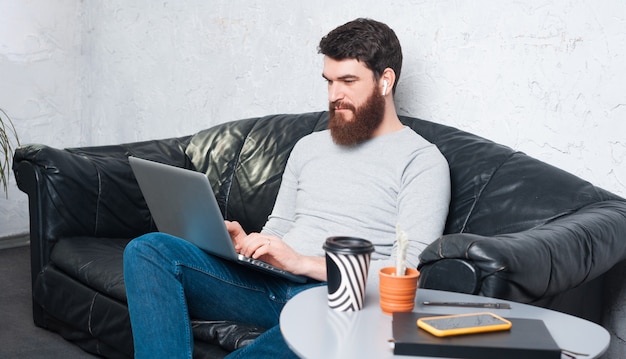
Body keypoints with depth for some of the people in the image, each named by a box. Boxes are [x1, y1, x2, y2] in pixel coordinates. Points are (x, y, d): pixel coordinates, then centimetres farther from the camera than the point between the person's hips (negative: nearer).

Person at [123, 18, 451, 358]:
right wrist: (246, 244, 0)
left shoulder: (423, 161, 1)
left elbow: (406, 272, -10)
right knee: (148, 250, -15)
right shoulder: (308, 146, 23)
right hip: (270, 283, 6)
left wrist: (302, 262, -17)